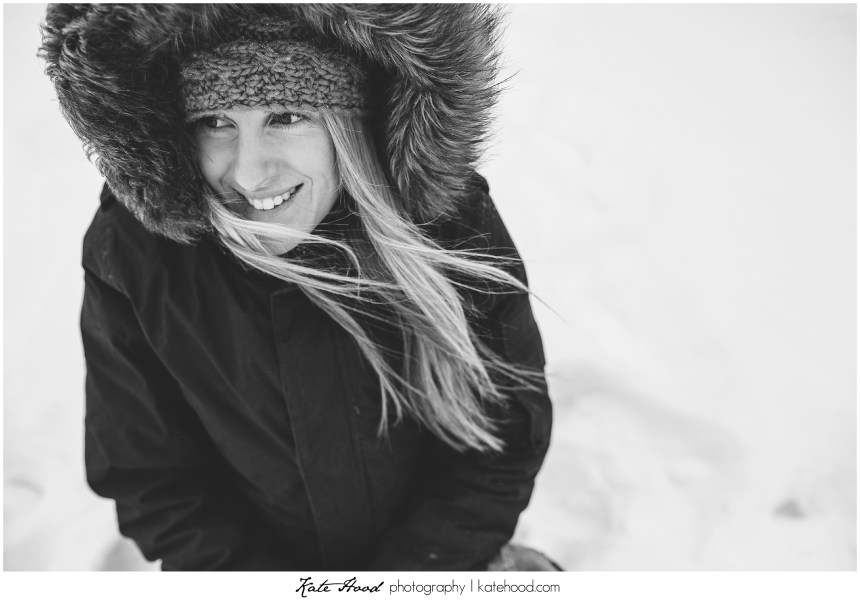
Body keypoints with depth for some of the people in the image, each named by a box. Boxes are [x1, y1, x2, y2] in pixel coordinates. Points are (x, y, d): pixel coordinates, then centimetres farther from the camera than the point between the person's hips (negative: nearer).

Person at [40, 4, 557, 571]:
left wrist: (405, 575, -16)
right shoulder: (129, 256, -17)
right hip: (247, 557, -1)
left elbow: (502, 445, -11)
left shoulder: (454, 223, -18)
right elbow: (151, 480, -8)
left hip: (443, 552, 3)